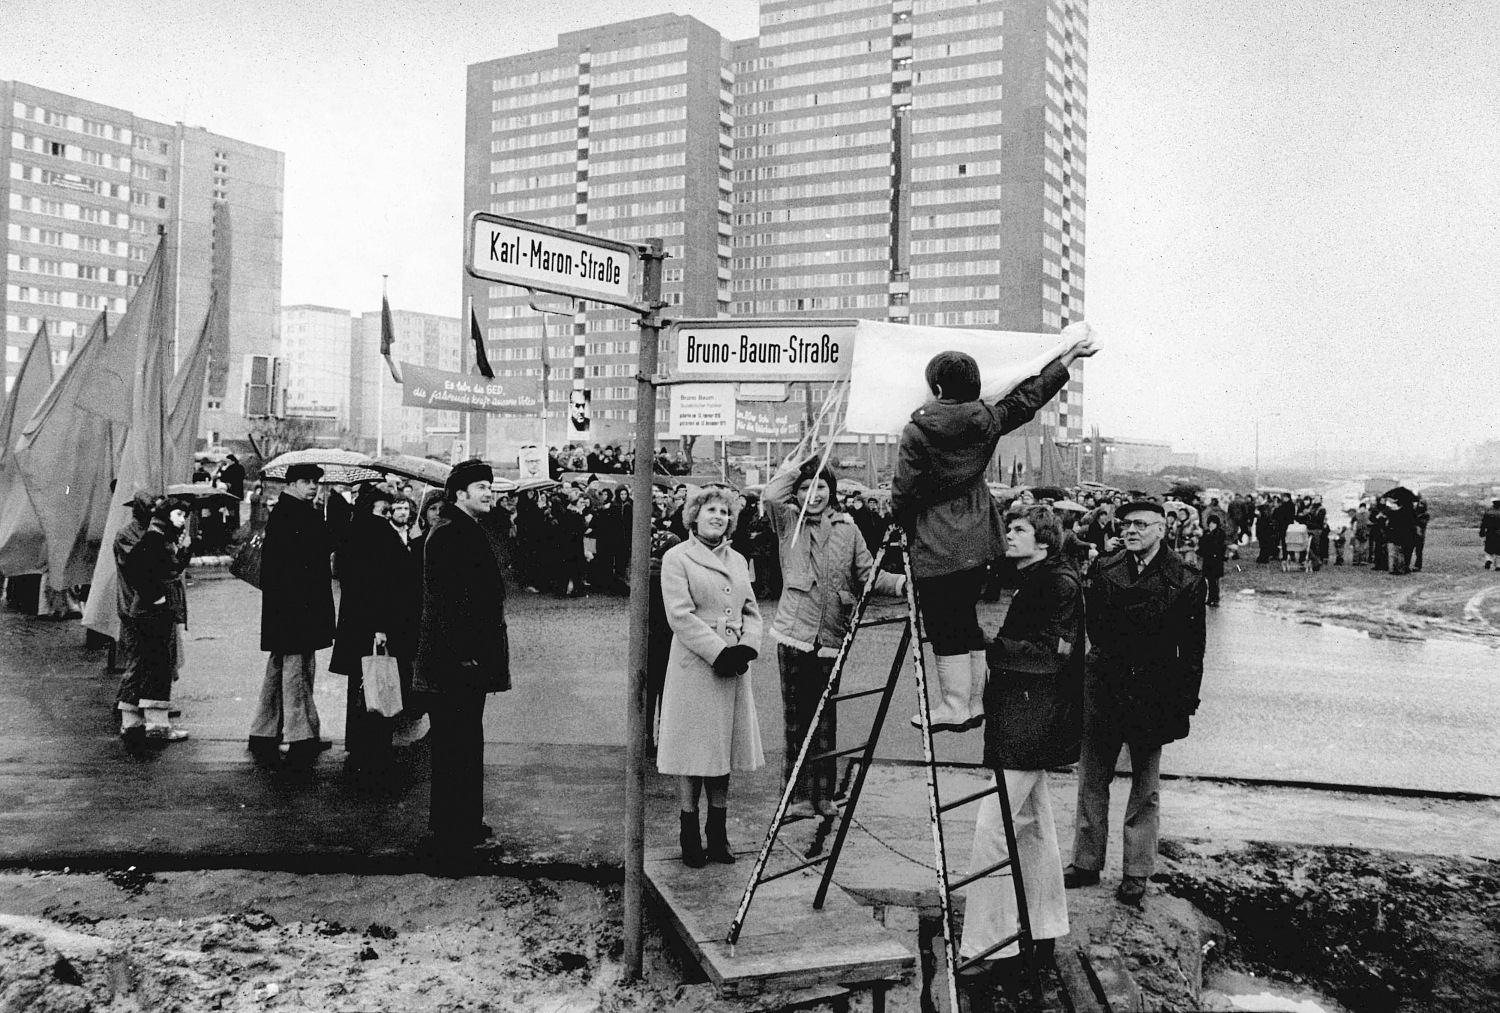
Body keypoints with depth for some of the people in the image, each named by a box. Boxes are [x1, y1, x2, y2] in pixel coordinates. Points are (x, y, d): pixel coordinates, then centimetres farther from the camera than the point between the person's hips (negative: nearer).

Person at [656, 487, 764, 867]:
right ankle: (690, 840, 10)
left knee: (724, 750, 10)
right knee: (694, 753, -1)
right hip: (694, 667, -6)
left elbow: (751, 611, 14)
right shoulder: (677, 558, -3)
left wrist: (746, 647, -5)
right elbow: (681, 615, -12)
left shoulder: (737, 560, 16)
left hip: (733, 668, 6)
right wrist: (719, 651, -18)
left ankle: (719, 837, 19)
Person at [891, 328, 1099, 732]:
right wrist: (1068, 358, 28)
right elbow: (1027, 398, 16)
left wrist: (905, 526, 10)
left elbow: (903, 491, -10)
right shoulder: (985, 419, 0)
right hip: (977, 542, 6)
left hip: (936, 548, -6)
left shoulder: (917, 430, -13)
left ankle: (954, 706, 5)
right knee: (967, 621, 15)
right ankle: (975, 703, 21)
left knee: (945, 629, 1)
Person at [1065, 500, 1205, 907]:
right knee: (1091, 779, 10)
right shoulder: (1104, 570, 3)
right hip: (1104, 689, 3)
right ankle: (1086, 863, 22)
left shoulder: (1185, 580, -5)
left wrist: (1186, 701, -6)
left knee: (1145, 789, 9)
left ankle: (1137, 873, 20)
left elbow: (1192, 647, -4)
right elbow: (1095, 628, 5)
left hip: (1153, 695, -3)